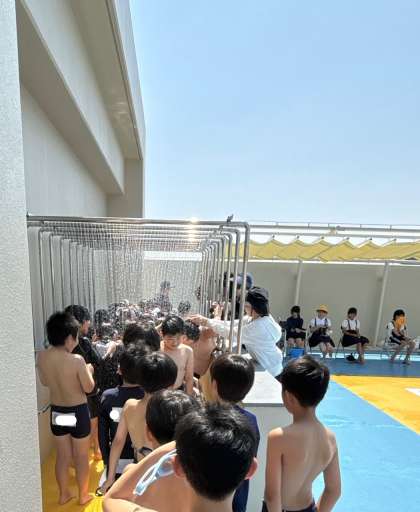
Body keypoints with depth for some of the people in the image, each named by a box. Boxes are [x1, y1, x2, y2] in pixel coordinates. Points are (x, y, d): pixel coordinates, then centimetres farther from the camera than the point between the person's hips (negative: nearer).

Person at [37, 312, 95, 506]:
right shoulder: (76, 360, -29)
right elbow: (89, 388, -16)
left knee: (63, 455, 26)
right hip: (78, 412, -4)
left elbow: (45, 382, 6)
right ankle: (83, 495, 39)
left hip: (56, 411, 5)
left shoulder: (41, 356, -13)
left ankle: (63, 494, 45)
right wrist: (88, 371, -1)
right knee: (81, 456, 19)